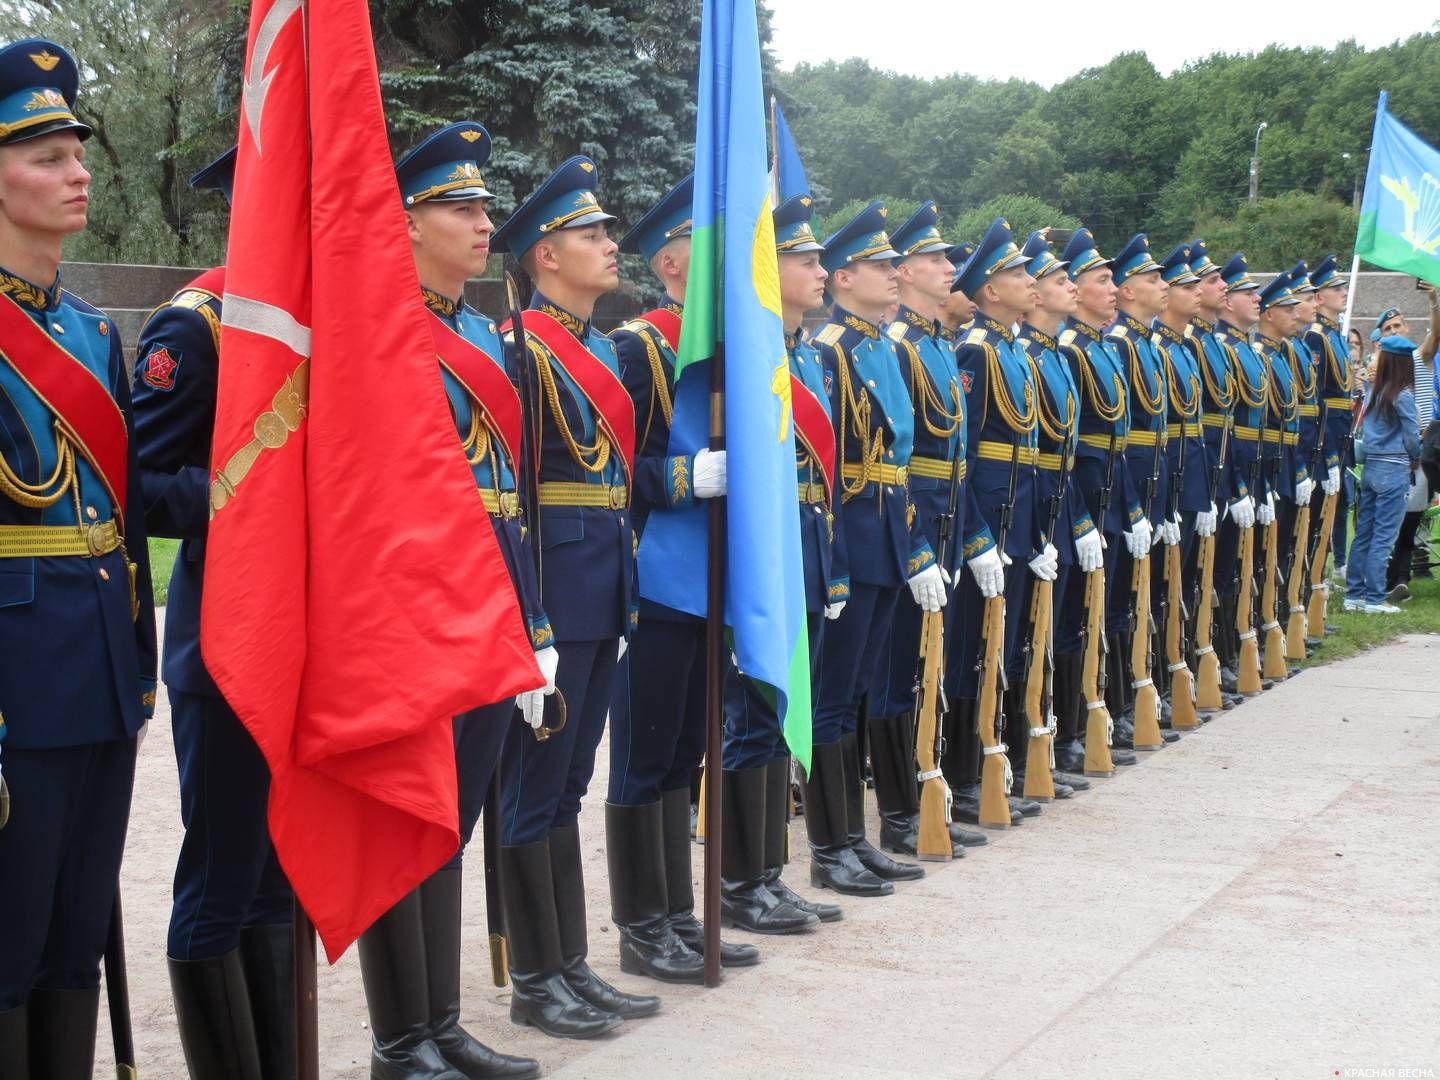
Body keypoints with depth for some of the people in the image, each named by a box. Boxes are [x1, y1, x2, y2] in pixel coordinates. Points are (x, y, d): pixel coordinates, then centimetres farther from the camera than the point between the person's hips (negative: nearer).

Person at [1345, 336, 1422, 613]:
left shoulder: (1372, 392, 7)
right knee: (1383, 536, -3)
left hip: (1370, 466, 6)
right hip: (1394, 471, -6)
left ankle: (1354, 594, 14)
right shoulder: (1403, 396, -11)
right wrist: (1415, 460, 12)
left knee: (1363, 533, 10)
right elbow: (1412, 437, -9)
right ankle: (1374, 598, -1)